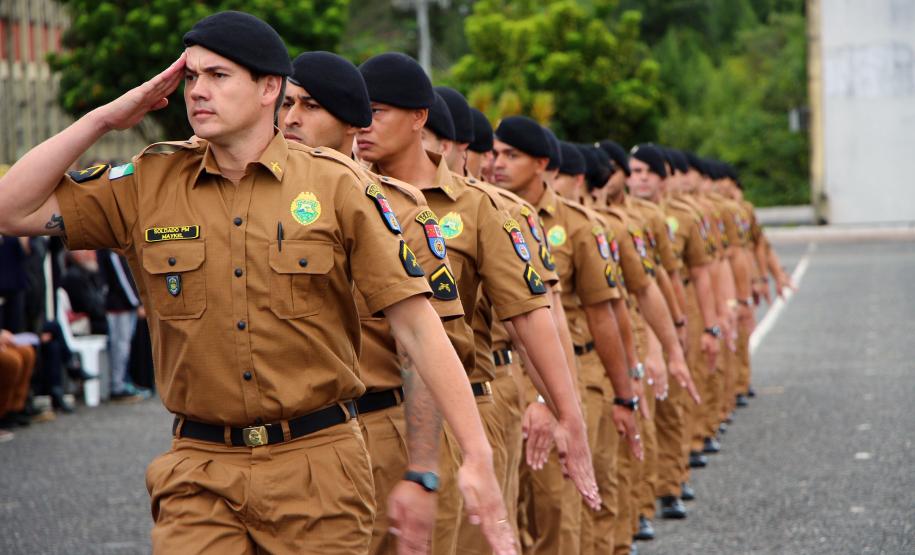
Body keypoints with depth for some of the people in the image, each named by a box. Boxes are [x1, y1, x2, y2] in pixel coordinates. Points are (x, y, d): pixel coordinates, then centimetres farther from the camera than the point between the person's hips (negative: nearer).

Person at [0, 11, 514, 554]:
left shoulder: (336, 183, -2)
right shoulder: (148, 184, 5)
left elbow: (414, 318, -5)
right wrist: (104, 118, -1)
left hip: (319, 464, -1)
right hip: (199, 473, 1)